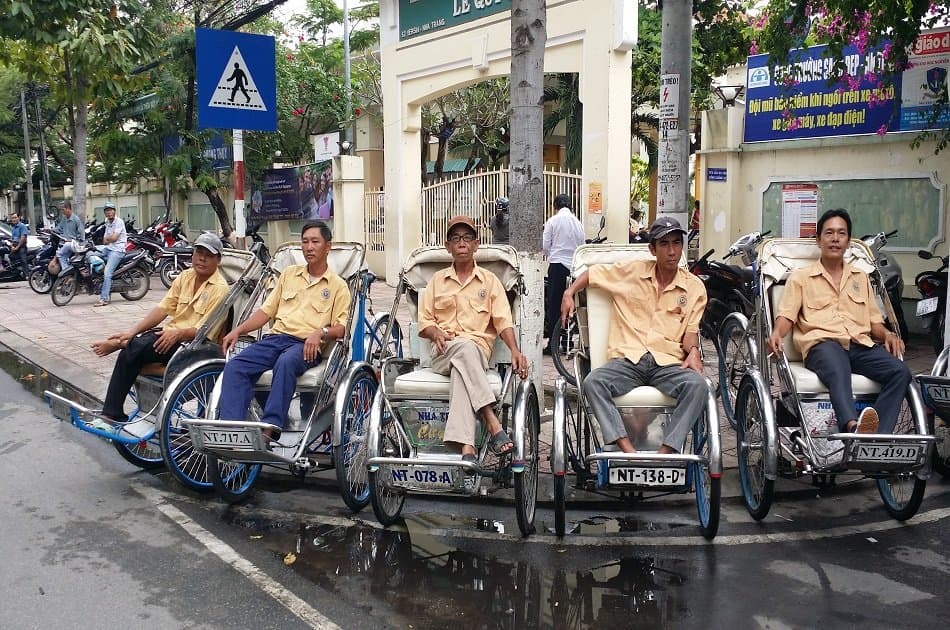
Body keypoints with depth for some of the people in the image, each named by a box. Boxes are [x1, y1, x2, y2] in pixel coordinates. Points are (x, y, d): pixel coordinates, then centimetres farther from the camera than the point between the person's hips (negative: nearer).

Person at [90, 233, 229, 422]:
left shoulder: (219, 289, -11)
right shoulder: (185, 277, 10)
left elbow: (206, 331, -15)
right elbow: (162, 309, 4)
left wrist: (178, 333, -30)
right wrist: (131, 332, -7)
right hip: (171, 334, 7)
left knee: (139, 346, -29)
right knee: (129, 355, -17)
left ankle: (118, 344, 3)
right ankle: (112, 414, -11)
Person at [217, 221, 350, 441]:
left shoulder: (338, 286, 12)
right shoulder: (289, 274, 24)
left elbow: (342, 327, 2)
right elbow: (266, 310, 22)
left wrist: (321, 332, -19)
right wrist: (238, 331, 8)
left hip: (306, 346, -4)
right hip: (276, 338, 5)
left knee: (286, 363, -40)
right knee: (235, 366, -23)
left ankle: (270, 427, -44)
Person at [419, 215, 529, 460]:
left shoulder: (489, 280, 17)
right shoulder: (437, 280, 21)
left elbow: (503, 320, 6)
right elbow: (424, 321, 18)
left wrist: (515, 350, -12)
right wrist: (436, 333, -7)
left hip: (478, 348, 0)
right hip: (443, 352, 0)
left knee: (460, 373, -39)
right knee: (465, 347, -38)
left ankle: (466, 448, -51)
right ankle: (493, 424, -46)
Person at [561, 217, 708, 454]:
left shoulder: (695, 287, 13)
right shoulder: (630, 271, 11)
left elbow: (691, 330, 14)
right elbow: (592, 272, 23)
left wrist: (693, 351, -8)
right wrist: (569, 293, 7)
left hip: (669, 362, 0)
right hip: (627, 359, 0)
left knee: (698, 385, -33)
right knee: (592, 383, -31)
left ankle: (665, 453, -34)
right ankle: (629, 451, -39)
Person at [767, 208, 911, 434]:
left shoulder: (861, 278, 29)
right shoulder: (800, 277, 17)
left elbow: (874, 321, 26)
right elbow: (786, 315, 7)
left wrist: (887, 334, 3)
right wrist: (777, 333, -16)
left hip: (861, 344, 4)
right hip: (822, 343, -4)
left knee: (900, 372, -26)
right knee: (838, 372, -39)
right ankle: (854, 426, -65)